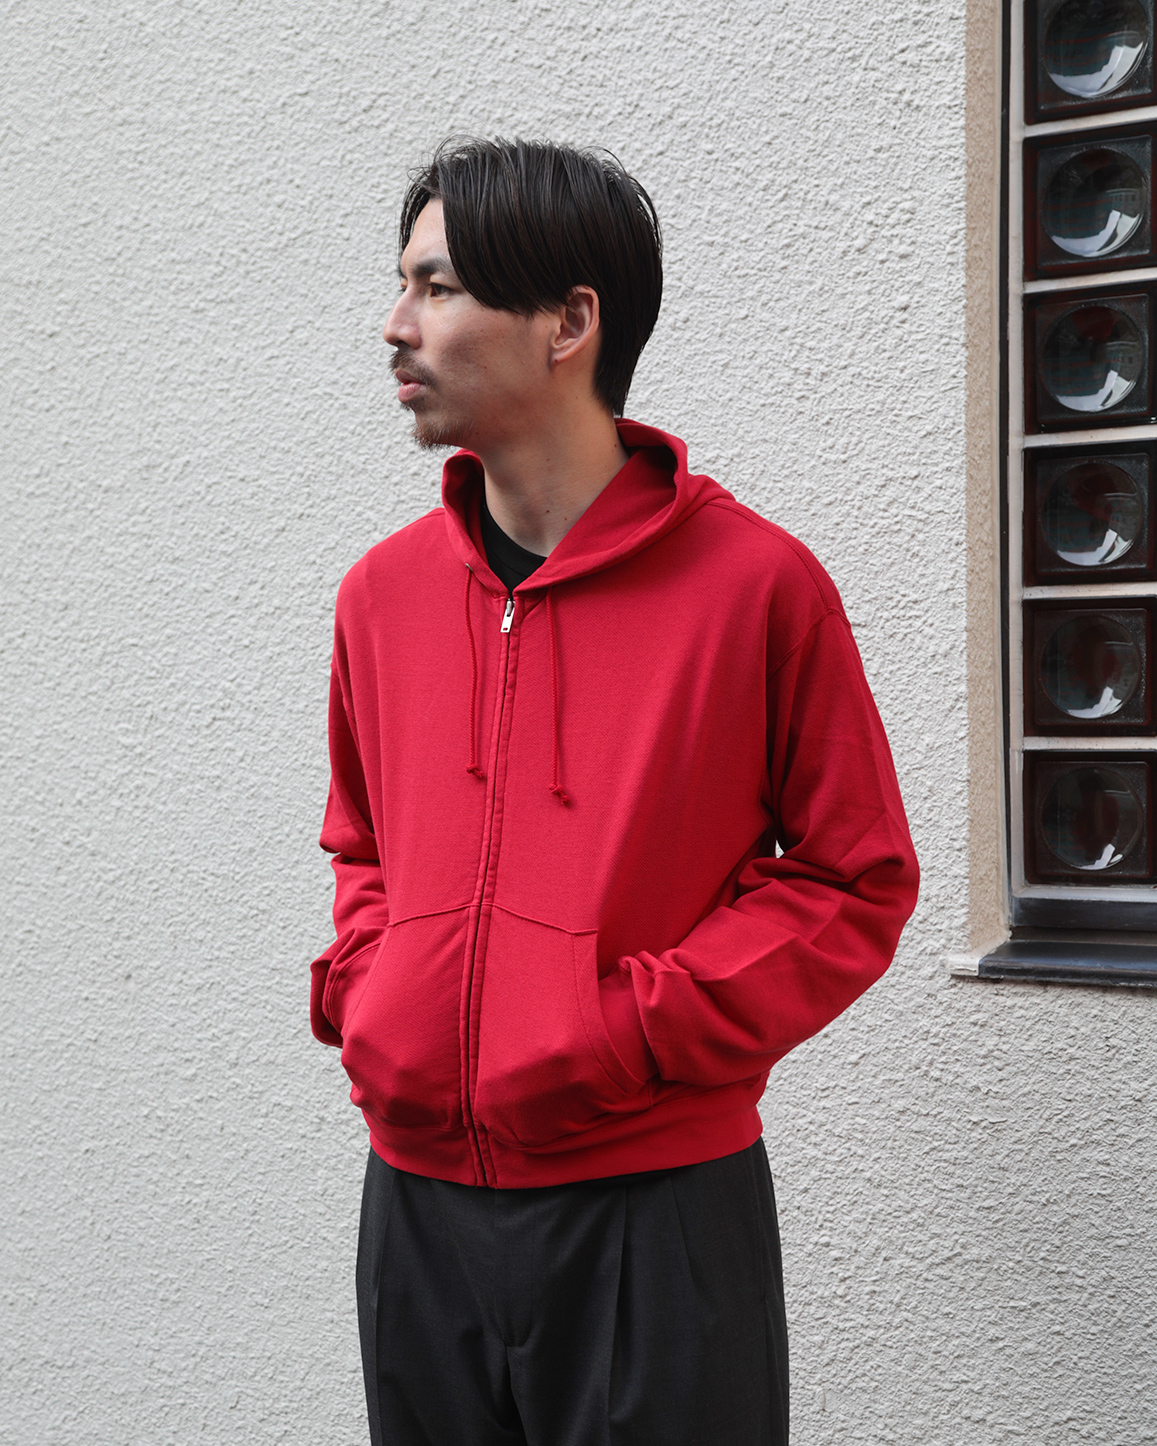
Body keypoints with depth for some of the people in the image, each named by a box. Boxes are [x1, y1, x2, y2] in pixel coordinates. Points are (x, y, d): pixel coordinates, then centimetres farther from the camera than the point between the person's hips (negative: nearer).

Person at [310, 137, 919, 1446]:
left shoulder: (755, 581, -9)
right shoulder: (383, 591, 6)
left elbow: (858, 880, -6)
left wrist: (635, 1027, -15)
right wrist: (356, 993, 1)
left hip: (656, 1207, -4)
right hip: (416, 1201, 5)